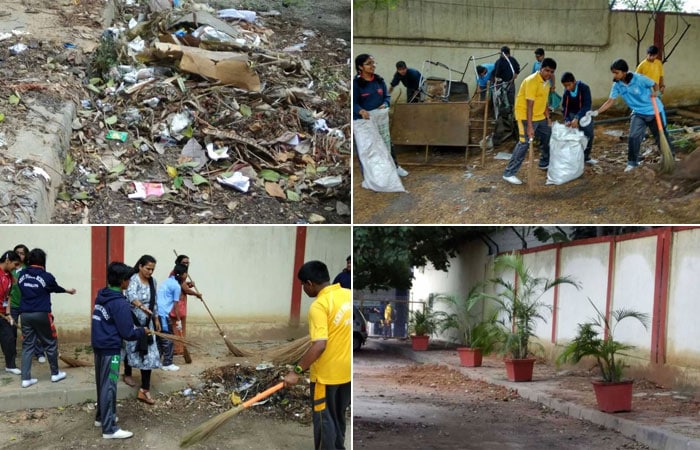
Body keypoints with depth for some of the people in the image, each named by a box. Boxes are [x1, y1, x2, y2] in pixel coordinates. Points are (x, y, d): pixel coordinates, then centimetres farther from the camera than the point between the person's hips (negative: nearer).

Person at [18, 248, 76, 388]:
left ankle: (26, 378, 4)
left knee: (27, 345, 8)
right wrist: (68, 290, 32)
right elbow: (56, 288, 10)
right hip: (41, 314, -4)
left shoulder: (22, 275, 3)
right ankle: (55, 374, 21)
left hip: (25, 314, 4)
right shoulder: (46, 277, -9)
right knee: (50, 344, 11)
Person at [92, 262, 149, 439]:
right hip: (110, 349, -9)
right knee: (109, 386, -4)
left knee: (102, 384, 20)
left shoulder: (101, 296, 7)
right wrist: (143, 331, -1)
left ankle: (101, 416, 34)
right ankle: (109, 428, 1)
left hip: (98, 346, 9)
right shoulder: (120, 303, -19)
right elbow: (128, 333, -18)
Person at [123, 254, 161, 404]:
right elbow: (131, 295, -40)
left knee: (149, 354, -2)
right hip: (133, 321, -6)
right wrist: (141, 306, -58)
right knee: (132, 348, 12)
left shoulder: (153, 281, 5)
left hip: (147, 322, 6)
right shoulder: (134, 280, -18)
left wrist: (156, 319, 19)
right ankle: (127, 374, 41)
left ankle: (144, 390, -3)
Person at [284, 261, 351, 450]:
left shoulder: (319, 306, -21)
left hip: (327, 373, -7)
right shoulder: (349, 295, 1)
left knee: (324, 419, 5)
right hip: (347, 369, 7)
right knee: (338, 416, 22)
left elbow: (319, 345, -28)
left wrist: (297, 371, -24)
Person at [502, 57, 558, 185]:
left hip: (539, 117, 9)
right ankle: (509, 173, -12)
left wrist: (548, 118, 17)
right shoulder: (532, 81, -22)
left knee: (548, 137, 18)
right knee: (524, 143, -14)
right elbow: (529, 105, -27)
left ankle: (544, 163, 40)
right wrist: (529, 126, -30)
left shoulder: (546, 82, 7)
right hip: (526, 116, -9)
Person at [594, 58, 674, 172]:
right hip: (638, 113, 3)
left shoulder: (639, 79, -25)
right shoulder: (617, 85, -12)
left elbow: (654, 85, -9)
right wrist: (596, 112, -24)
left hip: (654, 111, -3)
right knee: (633, 137, -11)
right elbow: (610, 101, -13)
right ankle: (632, 162, 4)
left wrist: (654, 93, -30)